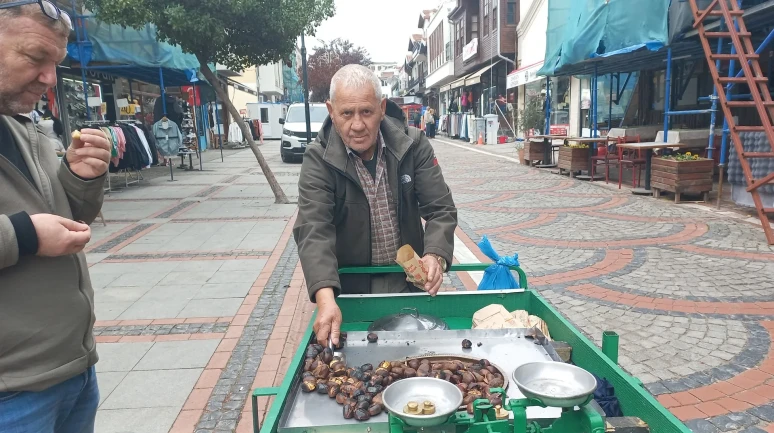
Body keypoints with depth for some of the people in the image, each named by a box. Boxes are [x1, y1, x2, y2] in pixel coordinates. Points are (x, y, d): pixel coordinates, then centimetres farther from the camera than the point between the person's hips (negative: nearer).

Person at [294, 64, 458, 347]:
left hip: (409, 280, 2)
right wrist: (325, 298, -40)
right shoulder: (318, 160, -15)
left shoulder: (413, 145, -10)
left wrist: (435, 255, -31)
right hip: (350, 289, -1)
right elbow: (313, 230, -25)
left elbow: (440, 209, -10)